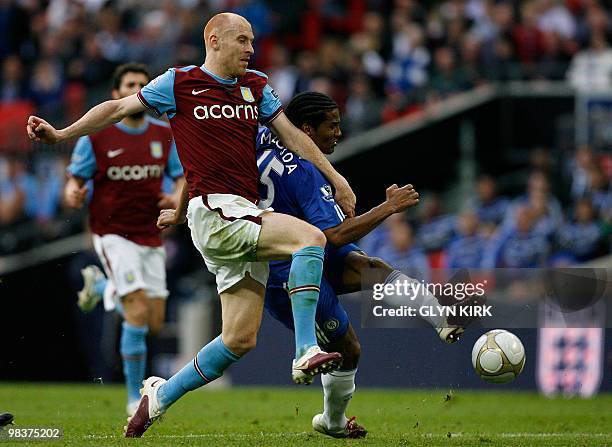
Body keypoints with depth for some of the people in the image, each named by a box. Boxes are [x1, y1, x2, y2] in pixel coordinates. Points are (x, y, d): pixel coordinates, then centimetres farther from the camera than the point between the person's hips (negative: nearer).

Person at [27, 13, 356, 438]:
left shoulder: (256, 86, 18)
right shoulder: (179, 83, 3)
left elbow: (292, 134, 22)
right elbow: (118, 108, 9)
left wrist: (334, 177, 15)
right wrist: (61, 134, 3)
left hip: (245, 218, 6)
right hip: (213, 211, -6)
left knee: (240, 339, 0)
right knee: (310, 237, -27)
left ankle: (162, 395, 16)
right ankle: (306, 351, -31)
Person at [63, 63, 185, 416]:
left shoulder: (165, 135, 3)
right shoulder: (95, 136, -6)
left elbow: (183, 179, 10)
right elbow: (75, 182, -1)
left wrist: (177, 199, -13)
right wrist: (73, 195, -25)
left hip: (151, 238, 5)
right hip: (113, 234, -5)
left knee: (155, 324, 7)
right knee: (138, 314, -19)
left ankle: (101, 286, 37)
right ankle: (135, 398, -6)